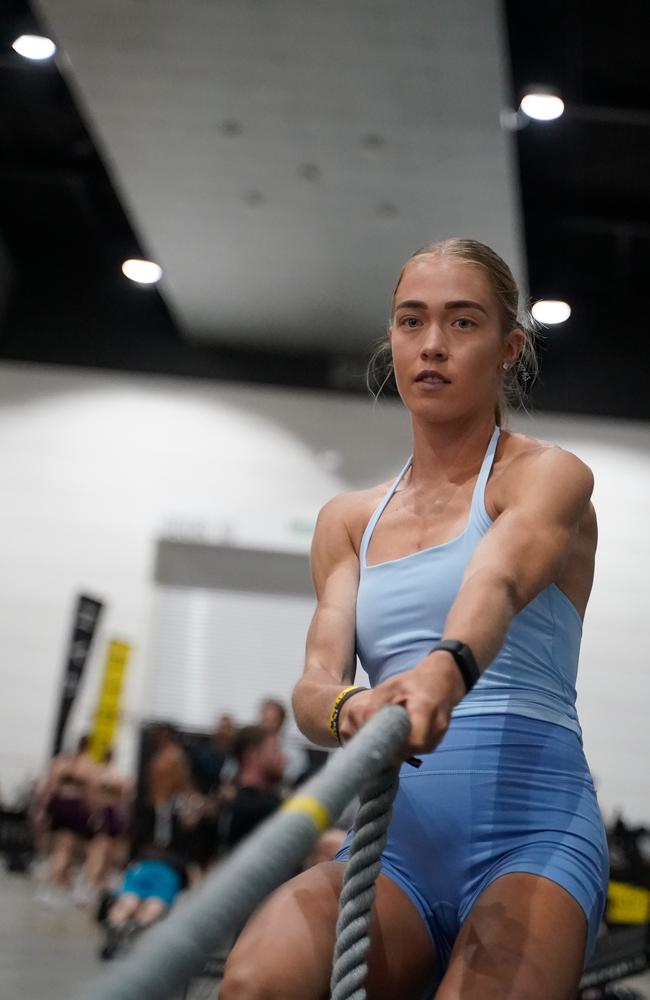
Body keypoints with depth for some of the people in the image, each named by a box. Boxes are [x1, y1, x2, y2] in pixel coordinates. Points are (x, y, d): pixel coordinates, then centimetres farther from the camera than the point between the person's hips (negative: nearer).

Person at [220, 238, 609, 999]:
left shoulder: (547, 477, 5)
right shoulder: (349, 521, 17)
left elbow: (498, 581, -20)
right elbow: (316, 681, 1)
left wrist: (448, 669, -43)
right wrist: (350, 708, -24)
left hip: (529, 826, -3)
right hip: (395, 834, 3)